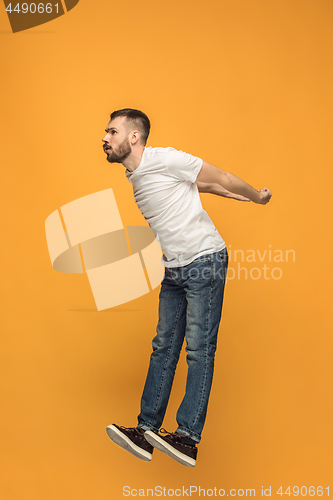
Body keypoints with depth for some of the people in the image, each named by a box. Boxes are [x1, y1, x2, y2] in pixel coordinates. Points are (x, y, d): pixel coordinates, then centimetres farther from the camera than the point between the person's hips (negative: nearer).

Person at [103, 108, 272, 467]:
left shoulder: (165, 159, -14)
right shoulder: (134, 176, 13)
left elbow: (220, 178, -3)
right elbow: (198, 184, 18)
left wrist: (258, 196, 11)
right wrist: (244, 199, 21)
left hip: (204, 260, -8)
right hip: (174, 270, 8)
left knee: (199, 349, -7)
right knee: (163, 347, 5)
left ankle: (188, 438, -6)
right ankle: (147, 432, 8)